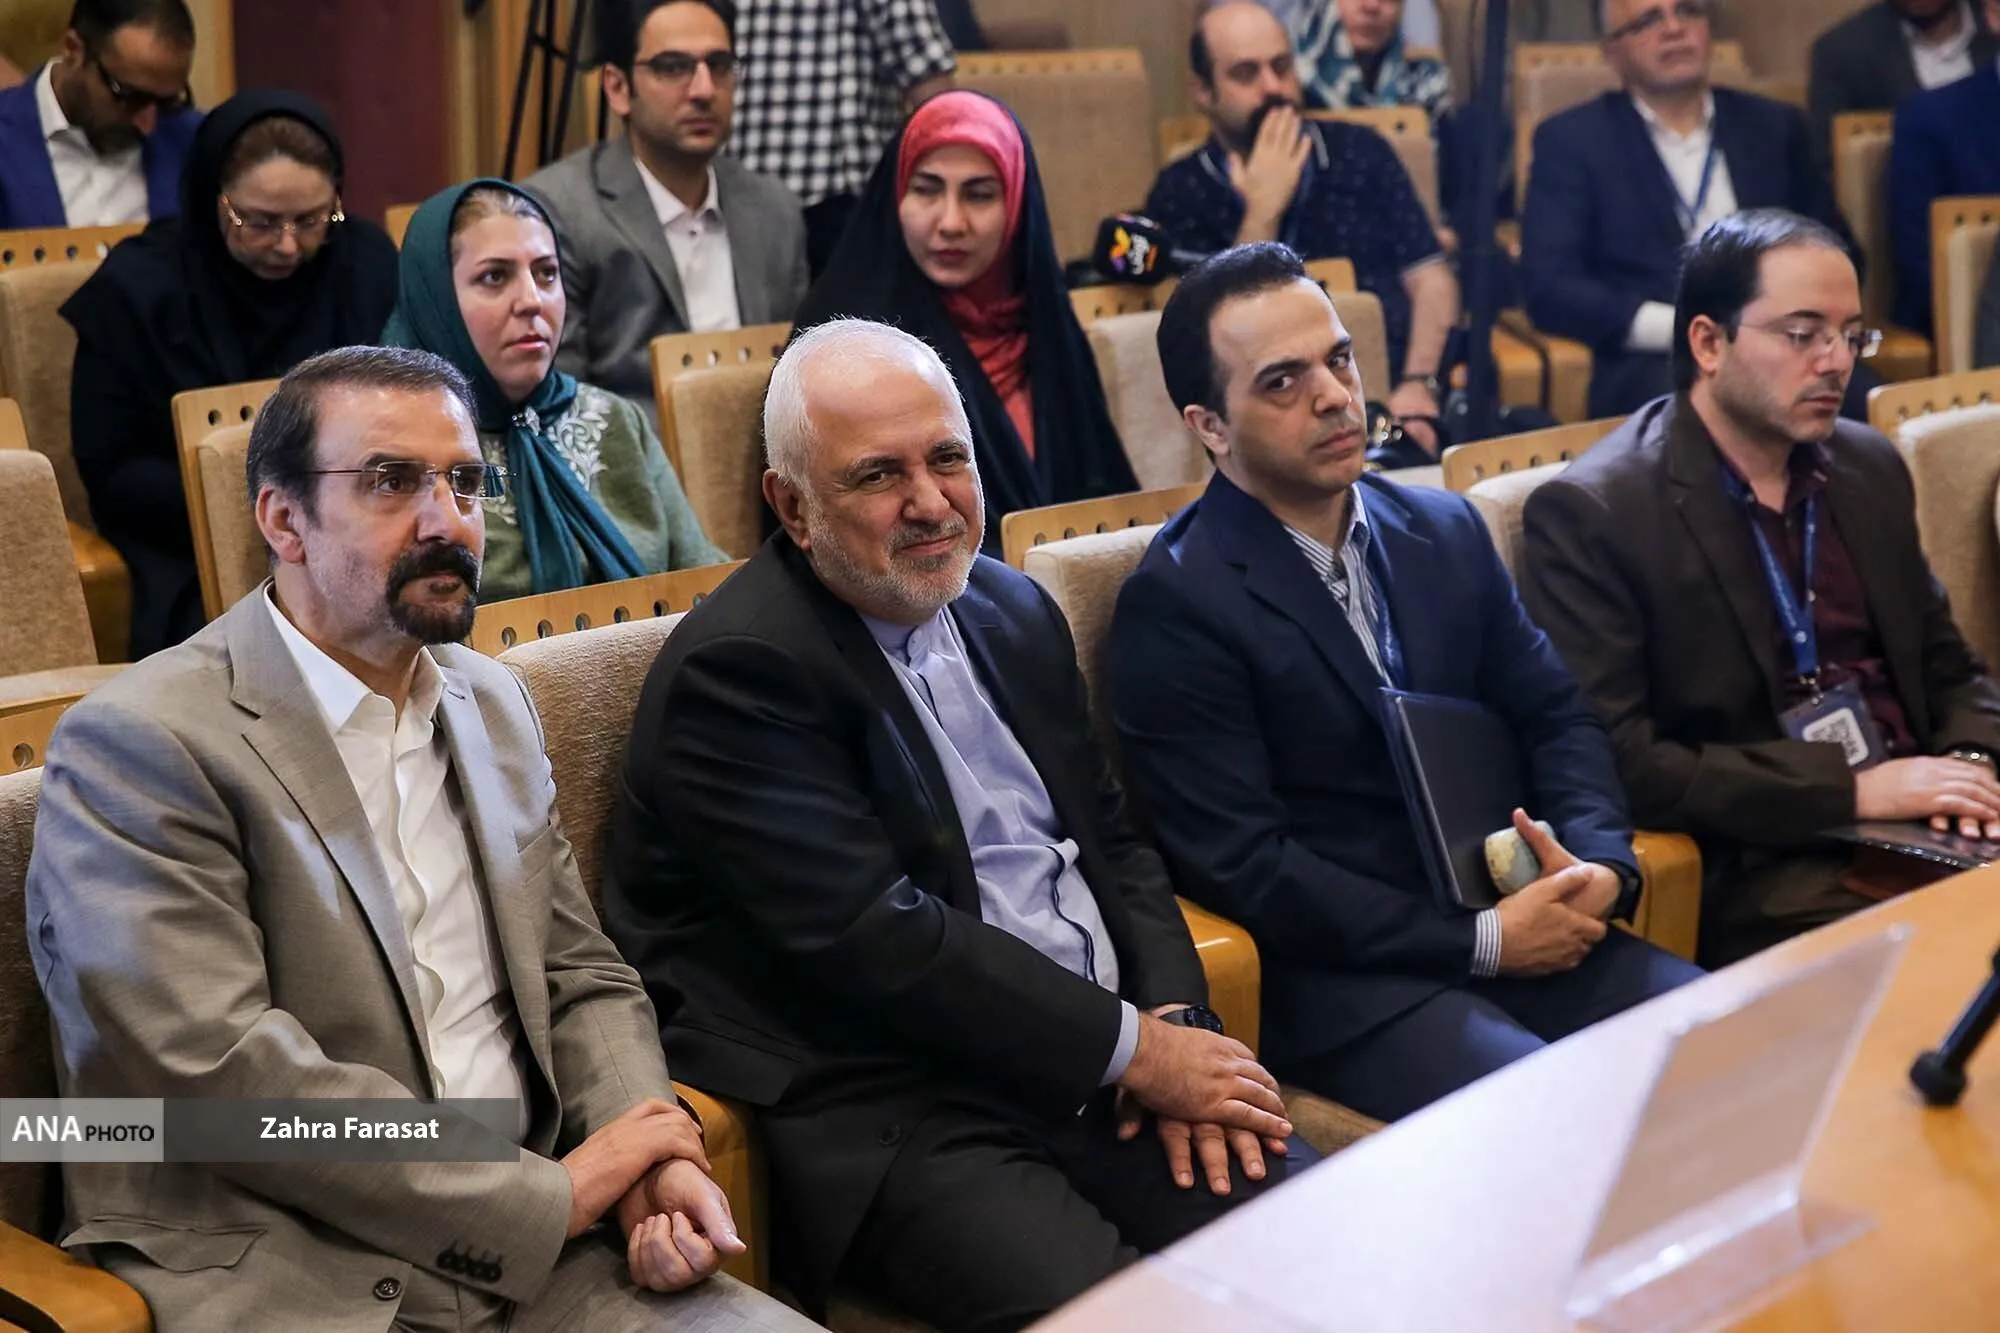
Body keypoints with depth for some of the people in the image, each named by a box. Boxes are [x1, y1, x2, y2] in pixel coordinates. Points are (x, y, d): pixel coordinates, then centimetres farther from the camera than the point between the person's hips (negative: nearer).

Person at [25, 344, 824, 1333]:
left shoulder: (493, 705, 13)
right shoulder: (140, 744, -10)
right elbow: (221, 1074, -18)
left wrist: (650, 1161, -5)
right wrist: (550, 1196, -14)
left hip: (529, 1250, 6)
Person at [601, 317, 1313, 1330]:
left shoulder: (1015, 611, 14)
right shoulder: (735, 671, -11)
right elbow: (873, 938, -17)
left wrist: (1176, 1019, -3)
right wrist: (1133, 1048, -13)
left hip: (1090, 1072, 7)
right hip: (888, 1116, -7)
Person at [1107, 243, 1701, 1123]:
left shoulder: (1446, 531, 13)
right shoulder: (1174, 604, -9)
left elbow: (1555, 714, 15)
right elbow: (1242, 867, -14)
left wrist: (1599, 862, -7)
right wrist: (1484, 941, -15)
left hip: (1518, 928, 7)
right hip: (1333, 981, -6)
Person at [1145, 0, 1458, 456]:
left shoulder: (1358, 151, 12)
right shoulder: (1181, 194, 5)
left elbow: (1430, 278, 8)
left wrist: (1420, 384, -9)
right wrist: (1263, 210, -10)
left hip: (1401, 400, 3)